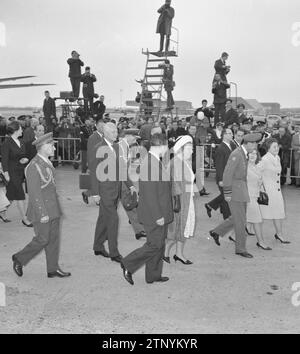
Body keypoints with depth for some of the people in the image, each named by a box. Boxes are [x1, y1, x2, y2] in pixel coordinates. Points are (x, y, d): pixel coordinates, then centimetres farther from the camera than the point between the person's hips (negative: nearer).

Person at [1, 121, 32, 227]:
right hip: (12, 172, -7)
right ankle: (24, 219, 3)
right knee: (20, 195, -5)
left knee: (11, 195, 15)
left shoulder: (21, 142, 10)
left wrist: (26, 159, -6)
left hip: (21, 172, 7)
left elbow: (25, 155, 17)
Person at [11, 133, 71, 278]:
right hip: (42, 211, -9)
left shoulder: (47, 163, 10)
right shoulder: (34, 166, -19)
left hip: (53, 209, 9)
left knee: (53, 239, 11)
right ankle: (19, 259, 21)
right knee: (42, 239, 0)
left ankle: (53, 269, 20)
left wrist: (54, 209, 18)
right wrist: (42, 214, -20)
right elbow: (34, 193, -21)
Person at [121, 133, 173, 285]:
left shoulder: (155, 161, 11)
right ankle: (128, 265, 11)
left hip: (160, 213, 10)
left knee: (159, 244, 16)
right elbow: (149, 194, -25)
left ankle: (154, 275, 28)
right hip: (154, 214, -10)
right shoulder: (149, 163, -22)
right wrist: (158, 216, -22)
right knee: (155, 245, -2)